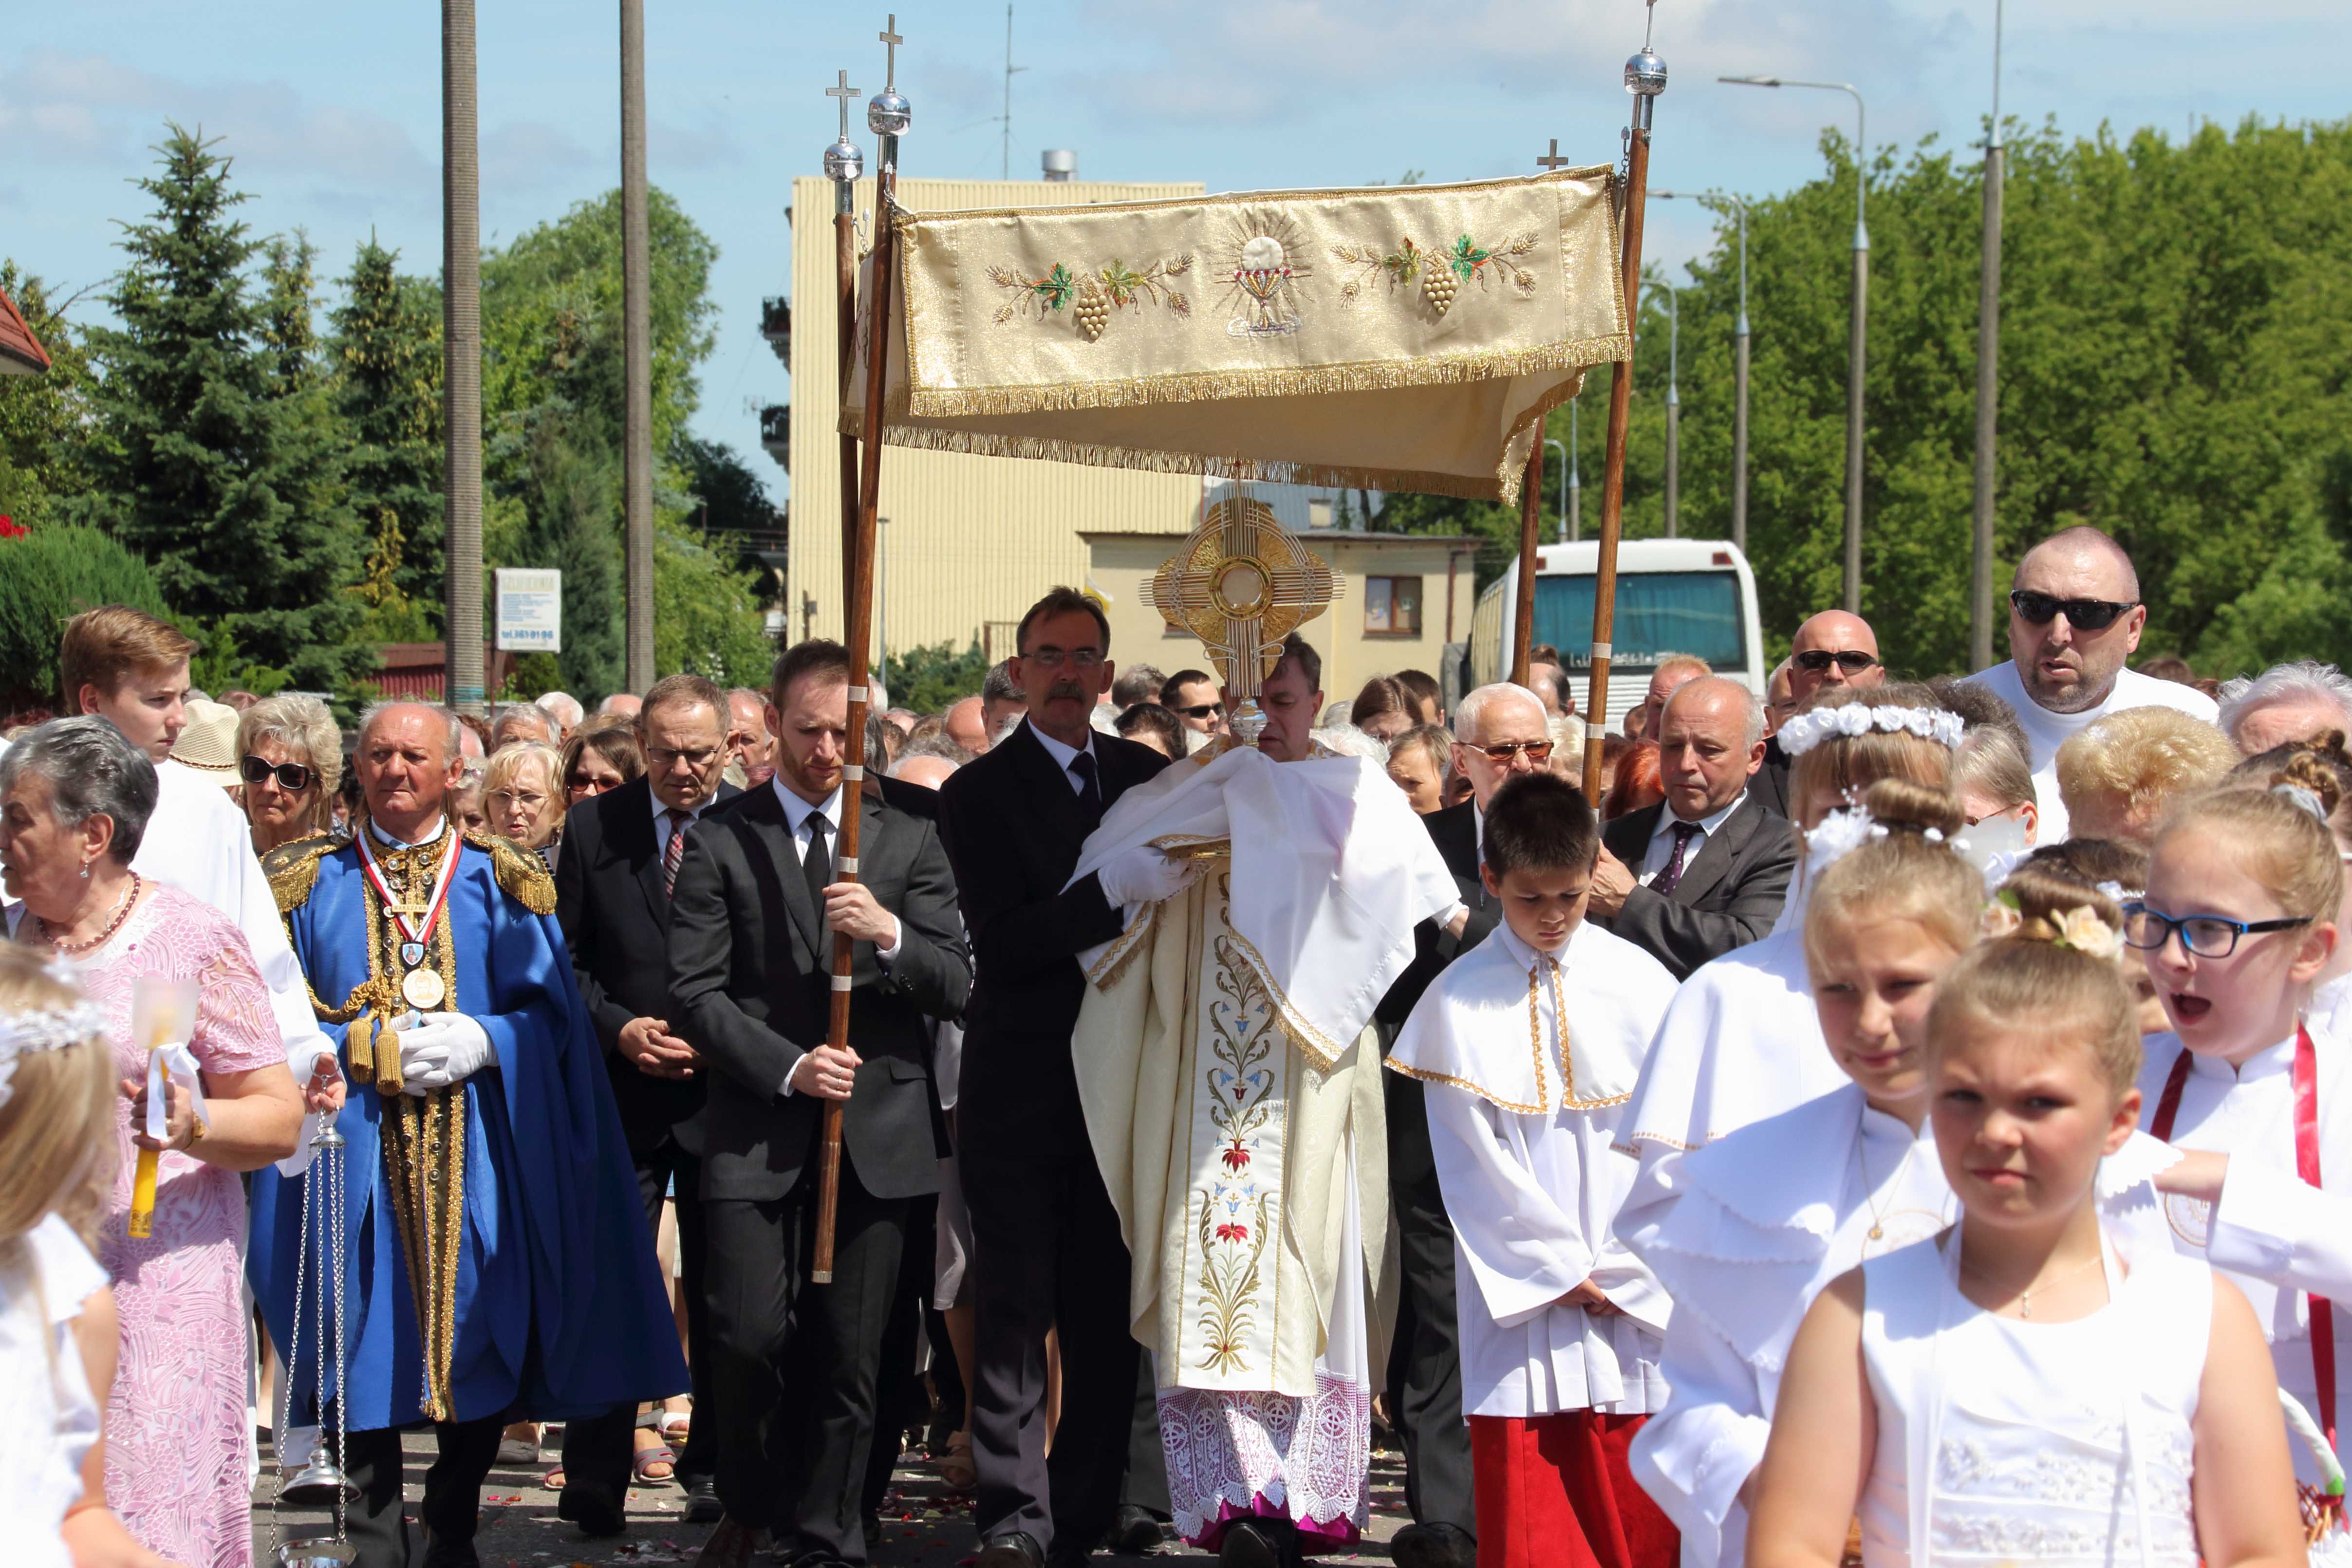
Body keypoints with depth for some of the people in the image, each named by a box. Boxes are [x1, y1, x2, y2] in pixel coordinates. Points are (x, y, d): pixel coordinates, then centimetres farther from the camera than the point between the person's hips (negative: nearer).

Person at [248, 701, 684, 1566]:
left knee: (481, 1348, 2)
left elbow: (553, 1015, 4)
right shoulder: (311, 883, 9)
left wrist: (479, 1041, -14)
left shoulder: (501, 884, 8)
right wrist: (371, 1049, -11)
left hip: (477, 1159, 1)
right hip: (357, 1153, 0)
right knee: (369, 1353, -3)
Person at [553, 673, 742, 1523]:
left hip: (724, 1088, 0)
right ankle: (597, 1477, 6)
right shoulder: (594, 828, 3)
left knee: (722, 1291, 7)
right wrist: (619, 1030, -10)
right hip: (622, 1087, 0)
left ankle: (715, 1473, 17)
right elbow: (565, 956, 5)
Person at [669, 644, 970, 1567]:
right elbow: (696, 994, -2)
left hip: (877, 1131, 2)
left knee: (849, 1355, 2)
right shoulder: (718, 843, 5)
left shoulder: (909, 842, 12)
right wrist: (787, 1068, -14)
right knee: (752, 1336, -10)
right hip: (756, 1131, -2)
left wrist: (890, 934, -14)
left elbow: (955, 988, 5)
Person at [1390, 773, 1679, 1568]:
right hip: (1519, 1291, -1)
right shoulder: (1459, 1001, 0)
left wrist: (1617, 1272, -5)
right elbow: (1472, 1165, -2)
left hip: (1636, 1292, 1)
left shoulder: (1640, 984, 2)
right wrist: (1559, 1267, -6)